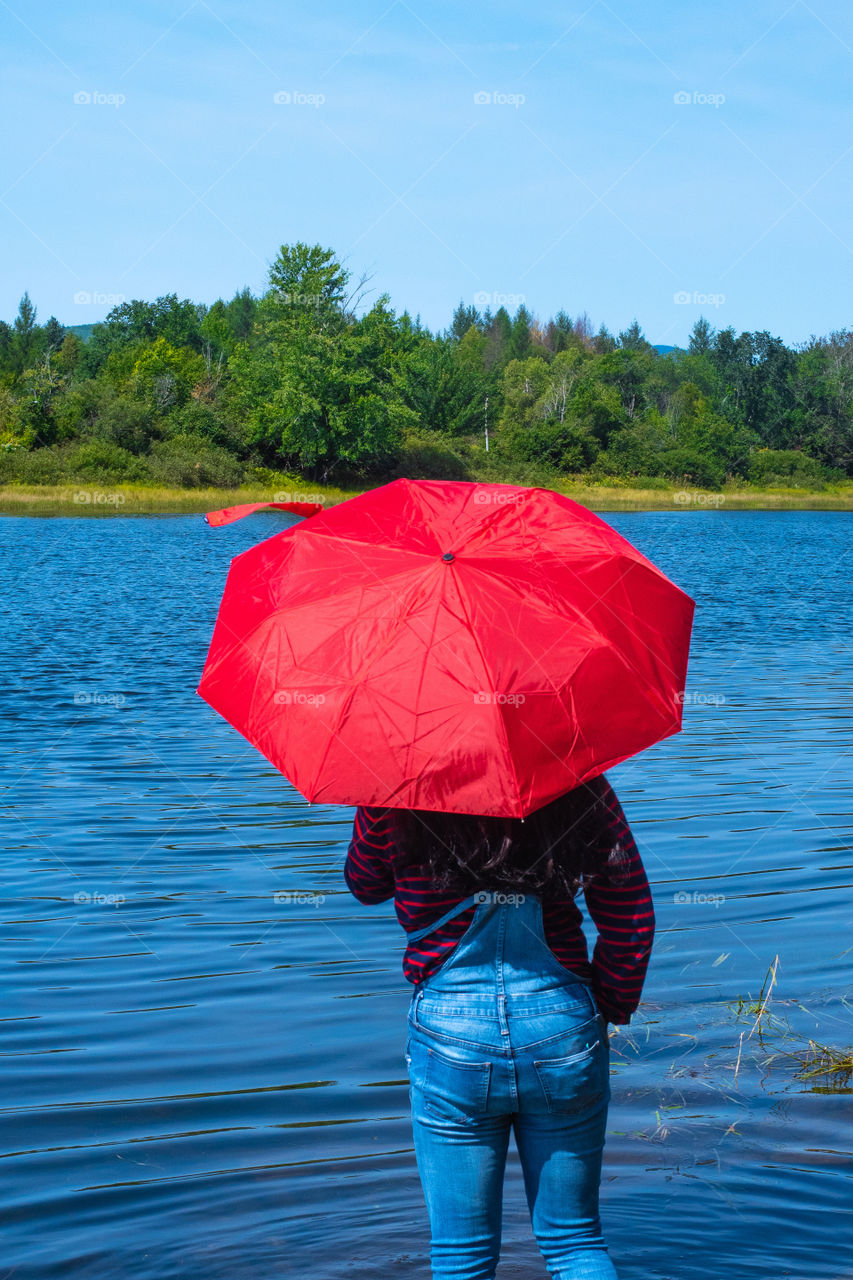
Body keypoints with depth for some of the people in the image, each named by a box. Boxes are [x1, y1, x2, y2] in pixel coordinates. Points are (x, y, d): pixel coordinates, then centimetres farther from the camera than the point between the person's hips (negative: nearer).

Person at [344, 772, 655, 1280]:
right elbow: (632, 917, -2)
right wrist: (607, 1009, 11)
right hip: (563, 1028, 1)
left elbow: (365, 886, 12)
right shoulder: (581, 784, -6)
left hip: (450, 1039, -1)